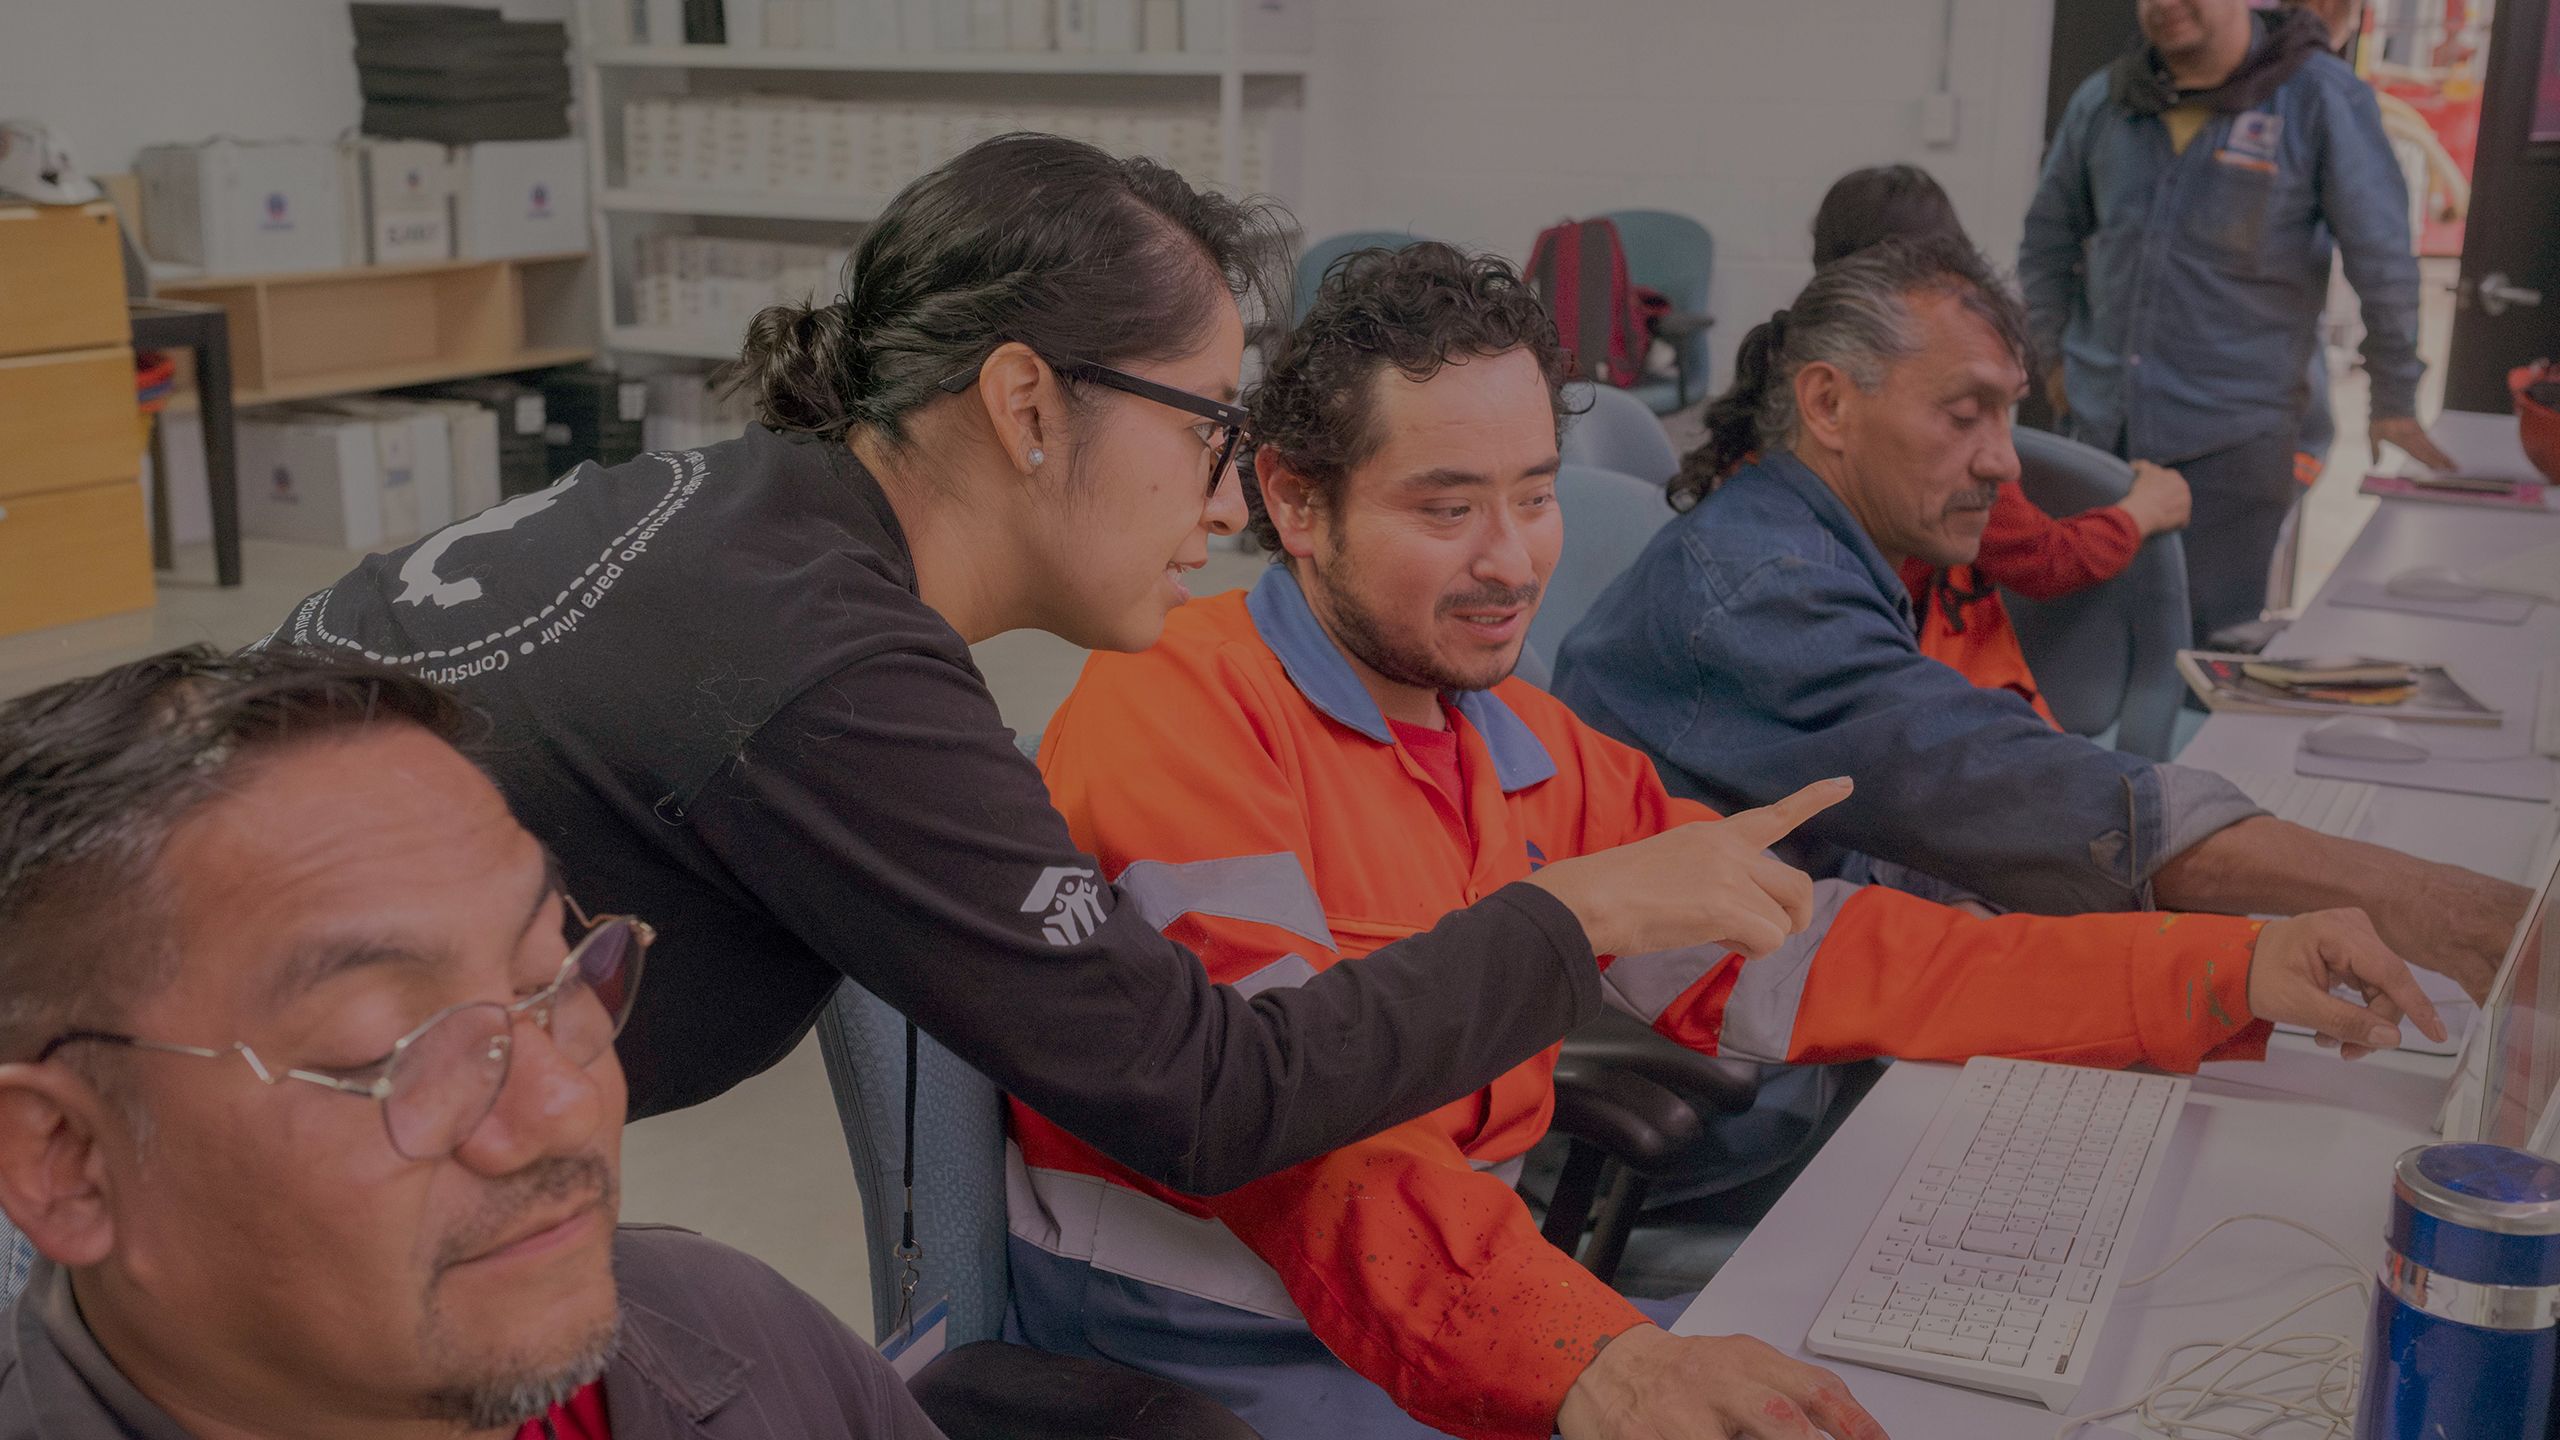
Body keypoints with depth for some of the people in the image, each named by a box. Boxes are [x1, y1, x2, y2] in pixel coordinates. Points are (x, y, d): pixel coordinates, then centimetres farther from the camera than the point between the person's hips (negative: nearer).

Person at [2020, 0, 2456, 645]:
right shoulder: (2102, 102, 5)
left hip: (2234, 430, -4)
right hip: (2100, 421, 4)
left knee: (2214, 639, -2)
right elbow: (2048, 237, 19)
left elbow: (2381, 256, -5)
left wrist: (2394, 404, -1)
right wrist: (2057, 356, 16)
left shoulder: (2322, 98, -8)